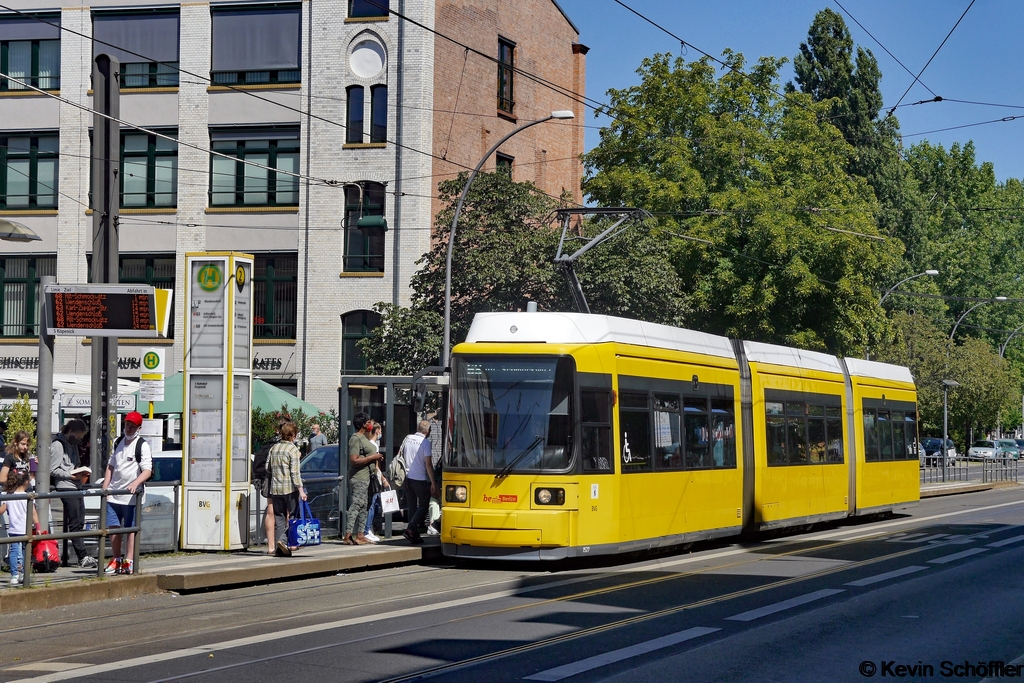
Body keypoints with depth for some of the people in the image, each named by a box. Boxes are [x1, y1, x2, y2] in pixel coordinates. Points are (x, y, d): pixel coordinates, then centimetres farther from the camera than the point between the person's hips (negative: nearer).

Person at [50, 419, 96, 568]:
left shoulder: (73, 444, 19)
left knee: (79, 522, 7)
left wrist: (81, 472, 6)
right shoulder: (58, 445, -9)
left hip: (76, 486, 10)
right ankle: (83, 557, -13)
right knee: (75, 523, -10)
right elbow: (53, 470, -13)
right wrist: (73, 476, -17)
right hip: (65, 487, -10)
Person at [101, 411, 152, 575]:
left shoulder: (142, 446, -6)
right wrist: (105, 487, 11)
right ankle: (116, 560, 18)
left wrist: (136, 483, -32)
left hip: (131, 495, -6)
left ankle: (129, 562, 2)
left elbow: (147, 470, -16)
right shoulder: (118, 443, 14)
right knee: (113, 527, 8)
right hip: (114, 494, 6)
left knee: (130, 528, -2)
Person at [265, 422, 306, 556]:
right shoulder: (292, 449, -8)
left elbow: (268, 468, 13)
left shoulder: (274, 448, 9)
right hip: (290, 488, -5)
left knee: (279, 518, 8)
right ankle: (284, 540, -12)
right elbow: (295, 472, -13)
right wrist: (300, 489, -13)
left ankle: (279, 549, 5)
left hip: (275, 488, 5)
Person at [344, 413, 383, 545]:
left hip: (366, 477, 11)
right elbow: (354, 460, -23)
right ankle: (347, 536, -14)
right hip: (358, 478, -11)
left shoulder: (364, 438, 17)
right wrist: (373, 457, -18)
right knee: (355, 506, -13)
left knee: (363, 507, 11)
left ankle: (360, 535, 15)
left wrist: (377, 458, 11)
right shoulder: (355, 439, -15)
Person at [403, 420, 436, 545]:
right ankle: (410, 529, -15)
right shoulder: (425, 442, -12)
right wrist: (433, 483, -12)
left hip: (408, 478, 6)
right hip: (421, 479, -6)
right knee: (423, 506, 2)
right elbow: (428, 463, -16)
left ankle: (415, 535, 11)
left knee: (412, 507, 11)